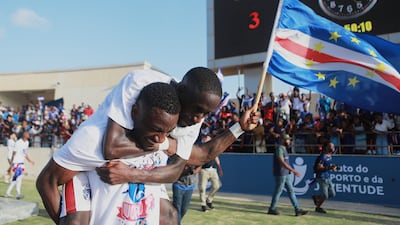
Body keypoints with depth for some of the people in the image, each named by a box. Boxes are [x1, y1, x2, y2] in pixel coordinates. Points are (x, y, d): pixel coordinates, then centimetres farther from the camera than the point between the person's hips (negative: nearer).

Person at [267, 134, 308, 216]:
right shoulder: (279, 149, -16)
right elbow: (282, 162, -26)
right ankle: (272, 209, 14)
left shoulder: (284, 149, 14)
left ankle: (297, 210, 11)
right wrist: (293, 170, -30)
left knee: (291, 191, 8)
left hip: (286, 174, 9)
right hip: (280, 174, -9)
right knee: (278, 191, 0)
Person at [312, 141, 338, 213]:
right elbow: (319, 167, -23)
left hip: (328, 177, 9)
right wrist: (329, 168, -29)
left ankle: (316, 197, 28)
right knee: (325, 196, -2)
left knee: (332, 194, 11)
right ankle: (318, 207, 23)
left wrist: (333, 167, 4)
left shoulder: (330, 156, 10)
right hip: (322, 178, -9)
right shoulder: (323, 156, -18)